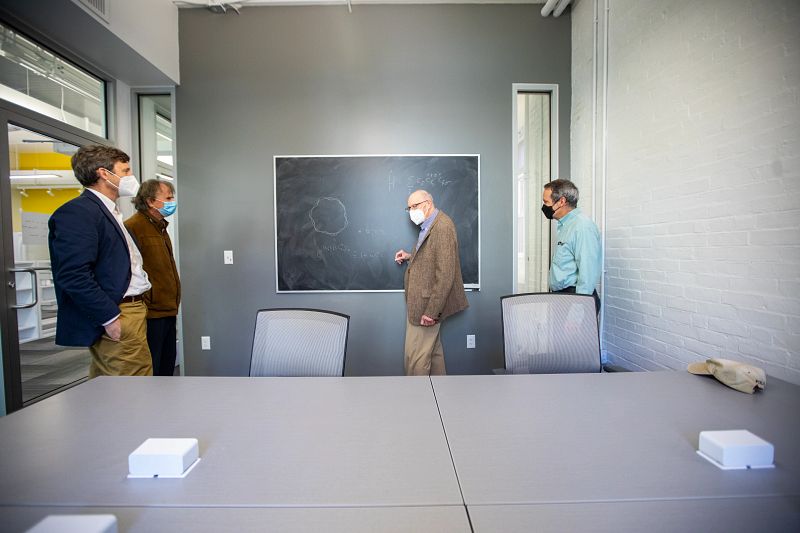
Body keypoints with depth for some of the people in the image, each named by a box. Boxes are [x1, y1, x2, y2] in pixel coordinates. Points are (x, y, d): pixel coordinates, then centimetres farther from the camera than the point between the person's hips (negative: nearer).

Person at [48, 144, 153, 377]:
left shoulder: (110, 212, 19)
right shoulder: (77, 211, -12)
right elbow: (74, 276, -20)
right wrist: (110, 317, -18)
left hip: (130, 310, 10)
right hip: (117, 319, -10)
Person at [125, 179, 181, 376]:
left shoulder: (159, 227, 18)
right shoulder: (133, 227, -13)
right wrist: (145, 304, -19)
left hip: (167, 313, 9)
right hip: (151, 314, -9)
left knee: (167, 367, 17)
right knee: (149, 370, 0)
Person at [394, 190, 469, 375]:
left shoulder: (443, 227, -19)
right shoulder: (429, 226, 12)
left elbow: (445, 274, -23)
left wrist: (431, 311, -23)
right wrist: (410, 257, 8)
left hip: (427, 303, -10)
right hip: (423, 300, 10)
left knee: (415, 356, 0)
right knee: (433, 351, 20)